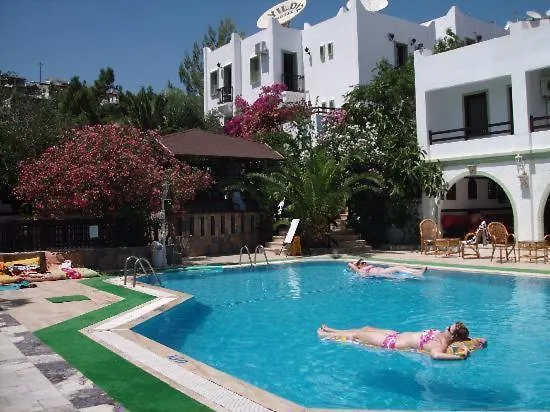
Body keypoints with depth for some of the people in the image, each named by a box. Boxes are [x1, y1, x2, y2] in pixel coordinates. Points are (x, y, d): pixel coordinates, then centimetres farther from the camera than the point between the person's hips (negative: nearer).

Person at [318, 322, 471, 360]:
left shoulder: (440, 345, -34)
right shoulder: (442, 334, -11)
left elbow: (435, 354, -57)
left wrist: (459, 357, -62)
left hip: (391, 343, -8)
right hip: (399, 335, 8)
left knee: (357, 334, 10)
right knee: (366, 328, 25)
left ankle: (325, 335, 36)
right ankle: (331, 331, 47)